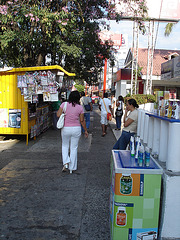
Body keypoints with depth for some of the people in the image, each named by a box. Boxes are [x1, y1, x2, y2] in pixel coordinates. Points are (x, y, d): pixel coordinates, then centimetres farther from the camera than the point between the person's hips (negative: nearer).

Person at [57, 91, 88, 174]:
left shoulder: (64, 104, -8)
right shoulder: (80, 107, -6)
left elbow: (58, 115, -10)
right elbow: (82, 121, -2)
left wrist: (59, 109, 11)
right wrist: (85, 130, 9)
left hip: (65, 129, 0)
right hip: (76, 129, 0)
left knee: (65, 146, 21)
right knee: (74, 148, 11)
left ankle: (66, 163, 5)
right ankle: (72, 168, 18)